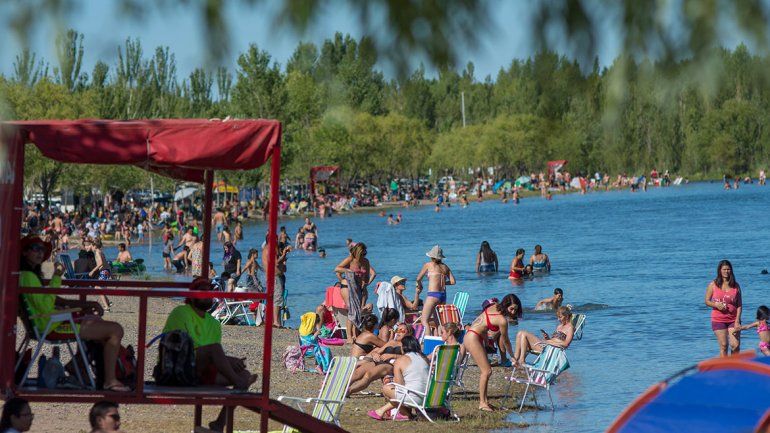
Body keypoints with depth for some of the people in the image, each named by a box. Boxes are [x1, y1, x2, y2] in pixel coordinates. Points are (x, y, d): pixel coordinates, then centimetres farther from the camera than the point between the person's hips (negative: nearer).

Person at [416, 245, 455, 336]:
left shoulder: (428, 265, 3)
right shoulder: (445, 267, 12)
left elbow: (418, 279, 11)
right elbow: (452, 281, 9)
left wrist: (420, 286, 32)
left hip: (433, 294, -6)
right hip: (443, 295, 6)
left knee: (424, 320, -7)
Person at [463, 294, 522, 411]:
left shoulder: (494, 306, 4)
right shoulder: (502, 320, -19)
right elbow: (505, 341, -5)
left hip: (470, 335, 10)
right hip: (473, 339, -10)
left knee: (484, 371, 11)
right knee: (487, 371, -7)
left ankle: (484, 401, 12)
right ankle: (482, 403, -5)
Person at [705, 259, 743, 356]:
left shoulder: (736, 286, 4)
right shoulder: (713, 285, 2)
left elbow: (739, 304, 3)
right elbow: (707, 301, 6)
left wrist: (737, 320, -7)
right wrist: (716, 305, -16)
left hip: (733, 320, 1)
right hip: (718, 320, -1)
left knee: (736, 345, -6)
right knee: (723, 346, -4)